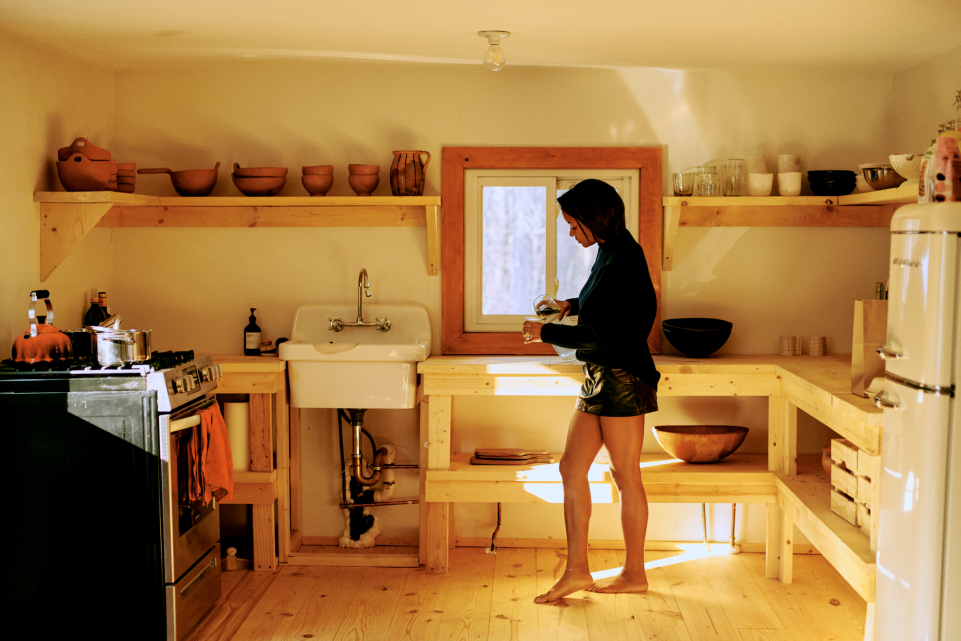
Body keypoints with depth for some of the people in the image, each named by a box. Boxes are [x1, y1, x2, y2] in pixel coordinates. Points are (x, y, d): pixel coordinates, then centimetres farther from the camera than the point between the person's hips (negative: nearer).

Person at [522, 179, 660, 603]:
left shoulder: (621, 261, -19)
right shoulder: (612, 251, 11)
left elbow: (597, 336, -22)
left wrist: (545, 333, -10)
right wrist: (573, 305, 14)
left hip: (622, 377, -10)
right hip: (601, 377, 10)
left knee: (626, 476, 3)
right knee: (572, 468, 8)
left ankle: (634, 573, 18)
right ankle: (576, 570, 13)